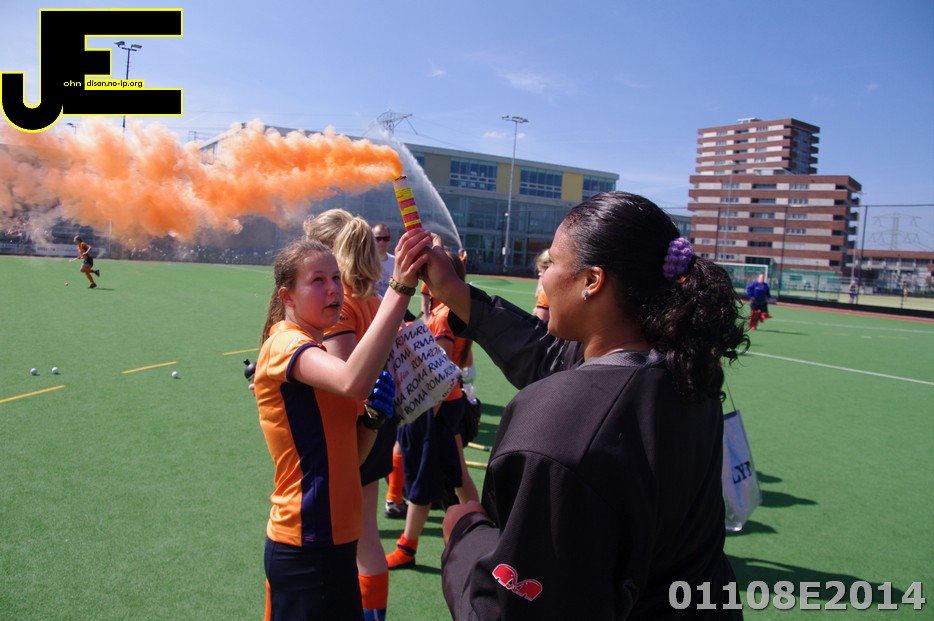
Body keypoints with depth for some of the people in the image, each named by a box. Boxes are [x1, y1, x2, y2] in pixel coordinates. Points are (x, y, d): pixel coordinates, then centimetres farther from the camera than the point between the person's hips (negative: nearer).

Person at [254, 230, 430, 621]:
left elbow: (349, 456, 10)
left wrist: (374, 416, -9)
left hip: (333, 538, 9)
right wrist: (400, 288, -38)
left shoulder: (318, 350, 12)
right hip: (306, 545, -9)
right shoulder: (285, 343, -15)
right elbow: (353, 383, -38)